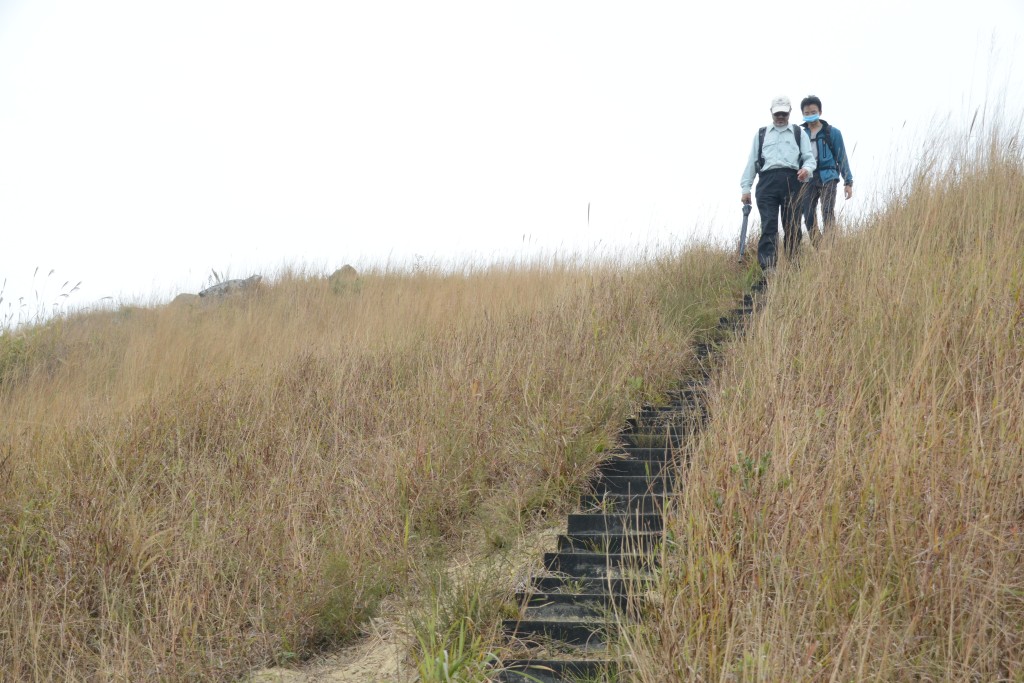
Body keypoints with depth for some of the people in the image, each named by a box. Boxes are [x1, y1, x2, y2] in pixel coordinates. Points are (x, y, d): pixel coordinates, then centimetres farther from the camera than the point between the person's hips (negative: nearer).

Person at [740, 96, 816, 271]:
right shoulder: (761, 134, 22)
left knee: (792, 227, -2)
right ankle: (768, 268, -23)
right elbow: (752, 162, 18)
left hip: (792, 182, 0)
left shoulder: (799, 133, 19)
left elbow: (809, 157, 11)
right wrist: (746, 188, 9)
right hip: (767, 182, 0)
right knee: (768, 226, -13)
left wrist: (807, 169, -13)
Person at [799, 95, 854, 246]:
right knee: (808, 217, -1)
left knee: (827, 213, -16)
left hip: (827, 178, -3)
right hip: (807, 179, 3)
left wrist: (848, 182, -1)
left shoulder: (832, 132, 5)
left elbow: (842, 158, 6)